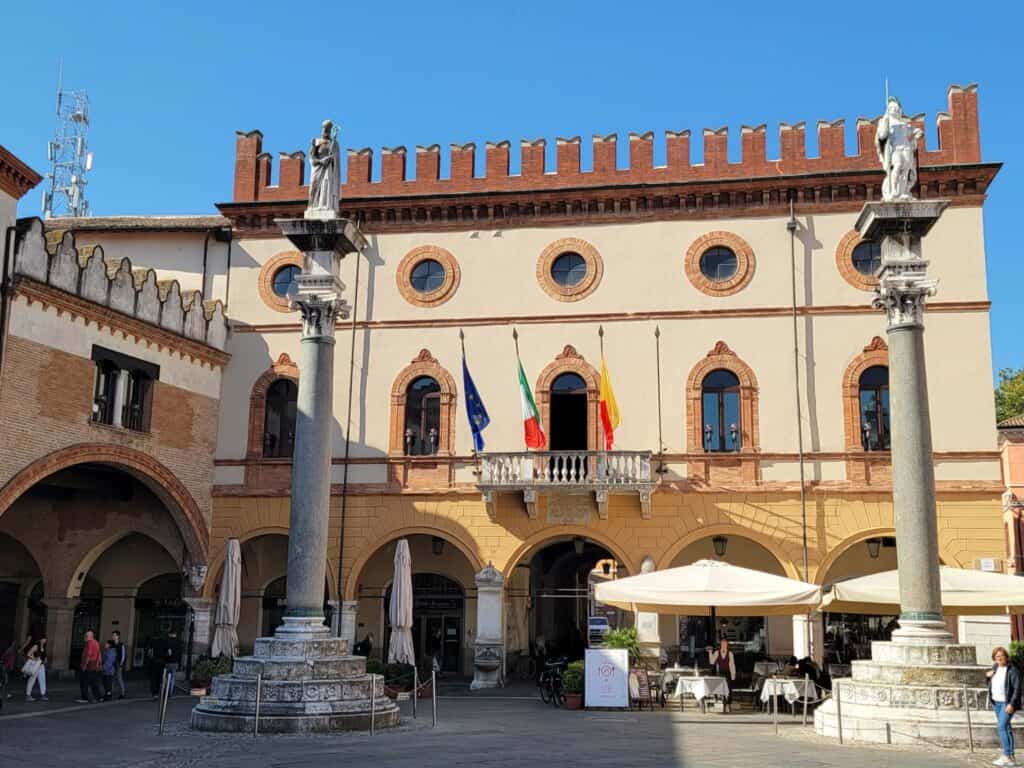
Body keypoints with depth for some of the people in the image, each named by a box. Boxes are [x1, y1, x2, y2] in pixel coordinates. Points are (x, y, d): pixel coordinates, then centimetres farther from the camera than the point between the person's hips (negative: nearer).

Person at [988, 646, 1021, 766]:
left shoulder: (1012, 670, -14)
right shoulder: (995, 667, 8)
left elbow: (1017, 688, -17)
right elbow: (991, 683, 23)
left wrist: (1012, 704, -23)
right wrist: (988, 676, 0)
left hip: (1007, 703, -8)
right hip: (996, 702, 8)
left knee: (1001, 726, -15)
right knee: (1006, 727, 12)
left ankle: (1006, 756, -11)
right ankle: (1011, 757, 18)